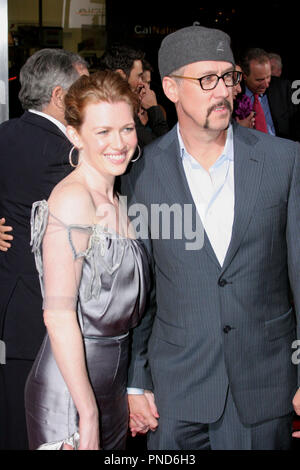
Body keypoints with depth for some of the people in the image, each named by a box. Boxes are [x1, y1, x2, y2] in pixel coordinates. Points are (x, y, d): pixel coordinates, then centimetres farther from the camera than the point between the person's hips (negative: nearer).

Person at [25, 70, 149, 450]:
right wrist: (88, 413, -20)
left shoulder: (112, 201, 8)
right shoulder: (73, 199, -18)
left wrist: (135, 389, 11)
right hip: (70, 393, -8)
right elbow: (59, 315, -22)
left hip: (112, 384, 8)